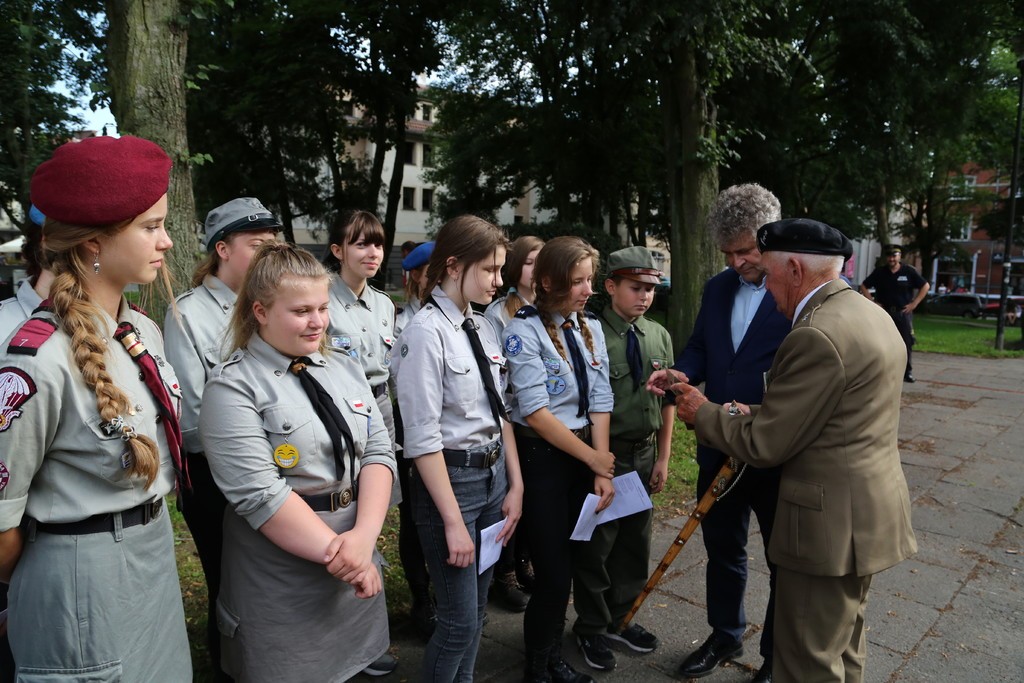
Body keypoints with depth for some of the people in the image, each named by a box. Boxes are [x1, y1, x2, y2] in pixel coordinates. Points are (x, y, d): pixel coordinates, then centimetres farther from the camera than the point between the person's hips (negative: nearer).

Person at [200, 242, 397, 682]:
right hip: (280, 584, -5)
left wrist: (364, 535, -15)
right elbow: (260, 492, -20)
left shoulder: (345, 369, 5)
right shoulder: (233, 387, -13)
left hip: (357, 562, 6)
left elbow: (378, 452, -1)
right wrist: (334, 549, -19)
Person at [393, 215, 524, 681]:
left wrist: (515, 484, 7)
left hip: (494, 473, 8)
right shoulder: (426, 332, -17)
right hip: (450, 477, -7)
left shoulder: (482, 328, 7)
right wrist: (453, 520, -18)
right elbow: (422, 437, -19)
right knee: (460, 620, 2)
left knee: (478, 608, 20)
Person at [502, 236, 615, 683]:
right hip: (541, 457, -6)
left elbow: (600, 403, 2)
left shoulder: (591, 329, 5)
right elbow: (536, 412, -18)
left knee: (565, 565, 17)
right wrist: (594, 459, -13)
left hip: (585, 455, 6)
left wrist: (602, 470, -5)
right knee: (553, 571, 1)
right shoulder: (523, 331, -15)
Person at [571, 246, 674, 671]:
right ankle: (591, 627, 31)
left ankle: (620, 618, 39)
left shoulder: (659, 336, 3)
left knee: (635, 541, 18)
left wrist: (663, 458, 8)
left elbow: (668, 400, 9)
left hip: (644, 453, 6)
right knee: (596, 544, 9)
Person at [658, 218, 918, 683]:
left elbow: (765, 446, -18)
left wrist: (702, 412, -3)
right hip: (867, 513, 10)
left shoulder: (816, 335, -24)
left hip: (830, 522, -10)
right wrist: (759, 414, 6)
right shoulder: (871, 315, 8)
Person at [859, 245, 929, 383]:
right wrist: (872, 302, 0)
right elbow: (864, 286, 10)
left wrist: (914, 303, -1)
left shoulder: (908, 272, 0)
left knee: (906, 343, -2)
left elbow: (925, 286, 6)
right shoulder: (879, 272, 3)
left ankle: (907, 372, 6)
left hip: (904, 313, -1)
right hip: (884, 313, 1)